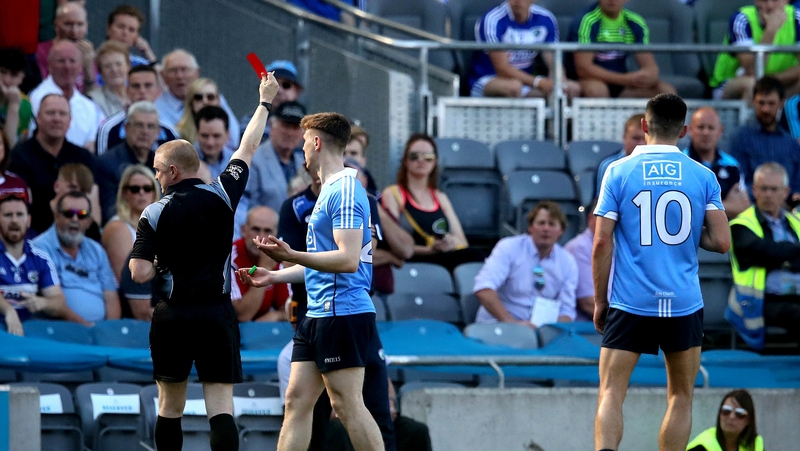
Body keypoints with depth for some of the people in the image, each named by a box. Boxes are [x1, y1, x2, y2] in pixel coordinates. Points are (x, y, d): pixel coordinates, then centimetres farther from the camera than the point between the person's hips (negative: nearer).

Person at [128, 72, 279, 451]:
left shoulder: (154, 214, -5)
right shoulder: (221, 196, -2)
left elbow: (139, 274, -10)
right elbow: (248, 148, 12)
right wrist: (265, 101, 26)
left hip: (172, 318, 0)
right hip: (216, 315, 0)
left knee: (169, 409, 12)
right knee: (221, 410, -7)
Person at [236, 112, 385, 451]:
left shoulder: (345, 191, -14)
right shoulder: (329, 190, 18)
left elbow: (348, 259, -23)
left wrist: (291, 256, -29)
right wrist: (274, 277, 24)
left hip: (343, 313, -10)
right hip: (318, 314, 10)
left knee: (347, 403, -9)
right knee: (297, 401, 7)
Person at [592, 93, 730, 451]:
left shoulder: (619, 172, -1)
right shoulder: (703, 176, 2)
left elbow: (602, 243, -4)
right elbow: (721, 242, -3)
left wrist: (600, 301, 5)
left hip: (629, 303, -1)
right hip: (684, 302, 1)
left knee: (611, 392, -1)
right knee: (681, 397, 13)